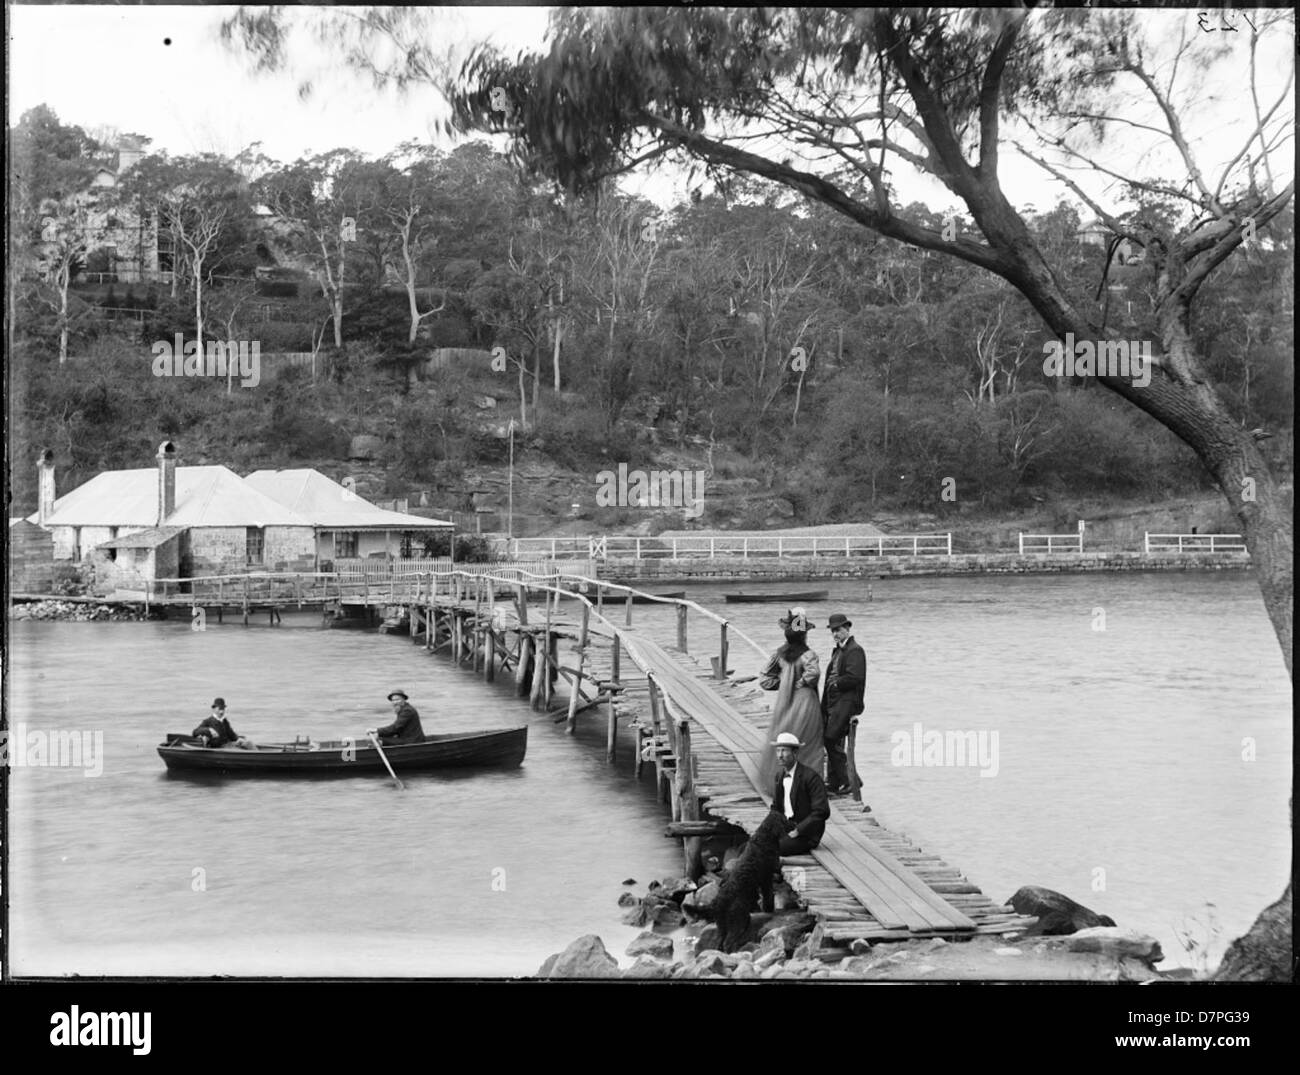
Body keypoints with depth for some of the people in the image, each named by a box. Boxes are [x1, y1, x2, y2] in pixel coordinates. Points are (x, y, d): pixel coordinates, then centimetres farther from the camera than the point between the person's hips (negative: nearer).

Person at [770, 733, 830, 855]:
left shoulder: (810, 776, -13)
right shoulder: (779, 776, 12)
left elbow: (822, 812, -17)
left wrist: (797, 831, -19)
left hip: (805, 832, -7)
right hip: (785, 826, 7)